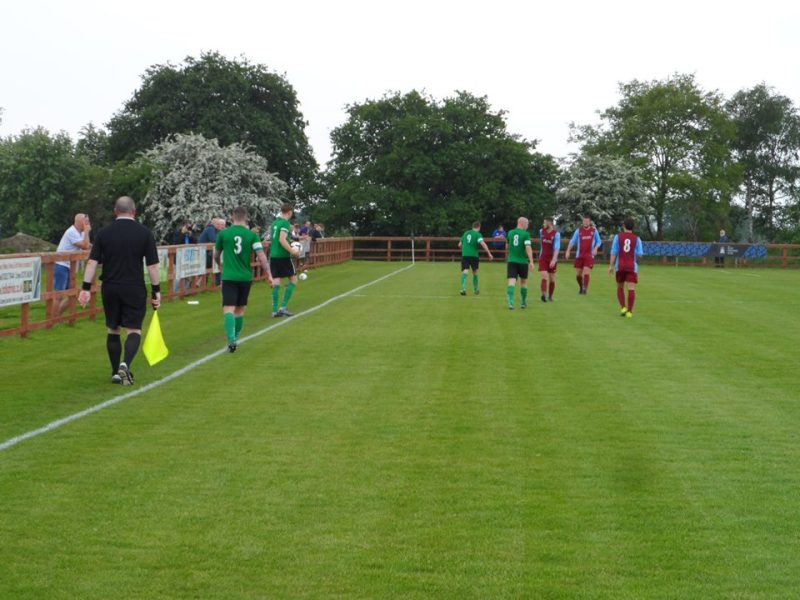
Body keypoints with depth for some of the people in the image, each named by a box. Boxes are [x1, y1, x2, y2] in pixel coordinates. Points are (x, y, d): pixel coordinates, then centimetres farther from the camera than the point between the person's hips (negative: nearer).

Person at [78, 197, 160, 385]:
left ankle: (116, 372, 18)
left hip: (109, 288, 2)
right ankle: (125, 364, -20)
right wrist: (156, 290, 2)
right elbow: (152, 265, -4)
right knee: (134, 330, 3)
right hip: (135, 289, -2)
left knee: (113, 330, 13)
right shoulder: (144, 233, -2)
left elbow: (92, 262, -2)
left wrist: (86, 288, 0)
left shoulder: (104, 233, 3)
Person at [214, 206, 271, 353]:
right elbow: (261, 256, -9)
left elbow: (216, 255, 13)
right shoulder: (252, 235, -1)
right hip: (246, 277, 2)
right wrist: (268, 275, -3)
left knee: (229, 309, -7)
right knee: (240, 309, 17)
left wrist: (220, 265, 34)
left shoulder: (223, 233, -1)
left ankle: (231, 340, -26)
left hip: (229, 277, -2)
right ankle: (236, 338, 26)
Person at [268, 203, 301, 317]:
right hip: (283, 256, -7)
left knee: (276, 281, 6)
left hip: (273, 255, 7)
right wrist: (292, 251, -19)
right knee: (293, 279, 4)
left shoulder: (274, 223, 13)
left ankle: (275, 310, 3)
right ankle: (283, 307, -4)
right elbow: (282, 239, -21)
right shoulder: (285, 223, -11)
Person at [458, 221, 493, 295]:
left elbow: (460, 245, 23)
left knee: (465, 271, -9)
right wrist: (489, 254, -17)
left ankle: (463, 288, -32)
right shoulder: (478, 234, -1)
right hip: (474, 255, -2)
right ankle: (475, 289, 29)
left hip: (464, 255, 2)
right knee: (475, 272, 17)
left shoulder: (466, 233, 15)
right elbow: (483, 244, -18)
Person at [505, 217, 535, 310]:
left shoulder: (510, 233, 7)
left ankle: (510, 302, -25)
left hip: (511, 261, 2)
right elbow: (528, 248, -18)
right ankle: (523, 302, 26)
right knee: (523, 282, 17)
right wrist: (531, 261, -20)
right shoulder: (525, 234, -8)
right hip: (523, 261, -2)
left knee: (511, 282, -7)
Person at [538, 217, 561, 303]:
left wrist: (554, 259, -33)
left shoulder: (556, 234, -12)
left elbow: (557, 247, -22)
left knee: (552, 279, 8)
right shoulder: (541, 231, 2)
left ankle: (550, 296, 24)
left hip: (552, 259, -1)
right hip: (543, 258, 2)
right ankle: (543, 294, -30)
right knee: (544, 276, -16)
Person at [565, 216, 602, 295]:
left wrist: (595, 248, -9)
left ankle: (585, 288, -11)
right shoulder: (578, 230, 3)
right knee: (578, 274, 5)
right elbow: (572, 241, 2)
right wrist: (568, 251, -11)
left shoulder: (594, 231, 3)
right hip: (579, 255, 2)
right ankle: (581, 287, 27)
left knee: (586, 273, -15)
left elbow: (598, 241, 12)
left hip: (589, 256, -2)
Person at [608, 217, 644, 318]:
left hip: (620, 266, 1)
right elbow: (640, 254, -3)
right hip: (632, 267, -1)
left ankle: (623, 308, 0)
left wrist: (611, 266, -4)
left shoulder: (618, 237, 1)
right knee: (631, 289, -5)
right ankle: (629, 311, -12)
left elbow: (614, 252, -5)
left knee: (620, 288, 15)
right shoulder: (637, 238, 3)